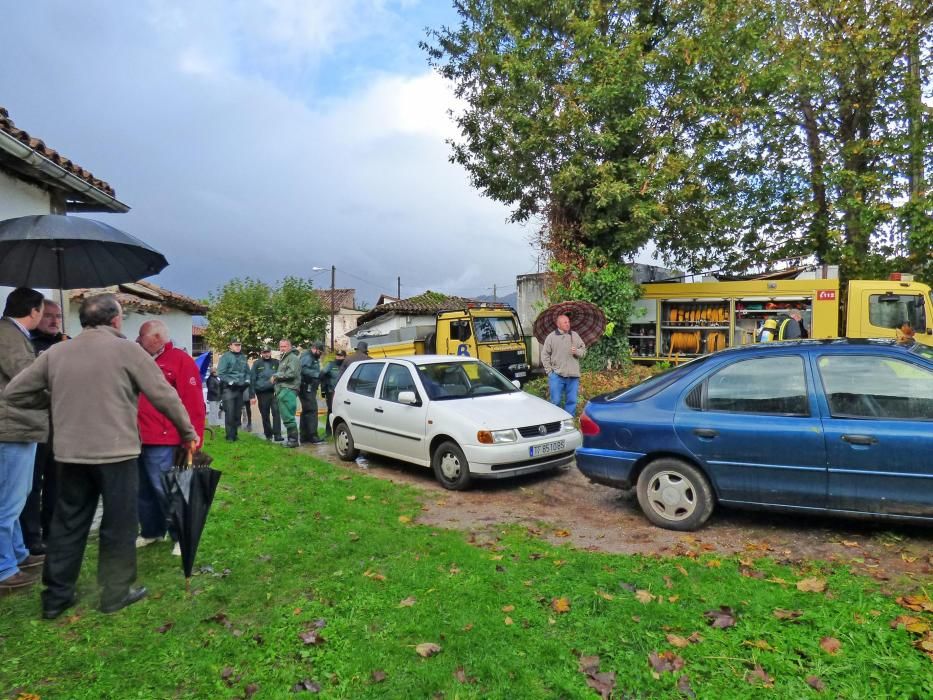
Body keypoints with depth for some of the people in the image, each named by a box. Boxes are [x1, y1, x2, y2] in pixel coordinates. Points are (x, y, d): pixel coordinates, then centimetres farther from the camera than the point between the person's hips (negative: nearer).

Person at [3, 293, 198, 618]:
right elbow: (164, 394, -7)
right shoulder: (127, 349, -8)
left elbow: (13, 392, 10)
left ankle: (56, 595, 25)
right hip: (117, 452, -5)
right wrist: (188, 432, 3)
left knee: (67, 524, 16)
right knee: (119, 524, 8)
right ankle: (115, 592, 18)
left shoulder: (55, 352, 6)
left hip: (70, 453, 5)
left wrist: (59, 405, 21)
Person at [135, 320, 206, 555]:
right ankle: (151, 532, 33)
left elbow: (194, 403, -14)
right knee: (143, 490, 16)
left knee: (166, 490, -1)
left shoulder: (180, 360, -9)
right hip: (139, 439, 8)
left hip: (162, 441, -8)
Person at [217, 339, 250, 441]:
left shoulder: (243, 357, 14)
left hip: (240, 389, 6)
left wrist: (247, 380, 7)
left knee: (238, 413, 11)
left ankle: (234, 434, 21)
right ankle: (230, 437, -4)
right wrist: (230, 382, -17)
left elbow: (247, 371, 23)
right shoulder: (225, 357, -5)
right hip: (229, 388, -6)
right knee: (230, 413, -9)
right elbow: (221, 373, -11)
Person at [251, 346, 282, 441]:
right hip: (262, 393, 1)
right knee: (265, 415, 9)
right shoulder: (257, 364, 6)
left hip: (274, 391, -1)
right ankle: (268, 434, 22)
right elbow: (252, 379, 4)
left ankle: (277, 434, -14)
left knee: (276, 412, -14)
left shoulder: (276, 363, 8)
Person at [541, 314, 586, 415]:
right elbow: (545, 355, 1)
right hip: (556, 375, -3)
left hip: (573, 376, 3)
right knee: (556, 401, 0)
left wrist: (577, 352, -11)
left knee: (572, 401, 8)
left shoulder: (575, 335, 8)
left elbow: (584, 350, 11)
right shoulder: (551, 336, -1)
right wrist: (549, 370, -3)